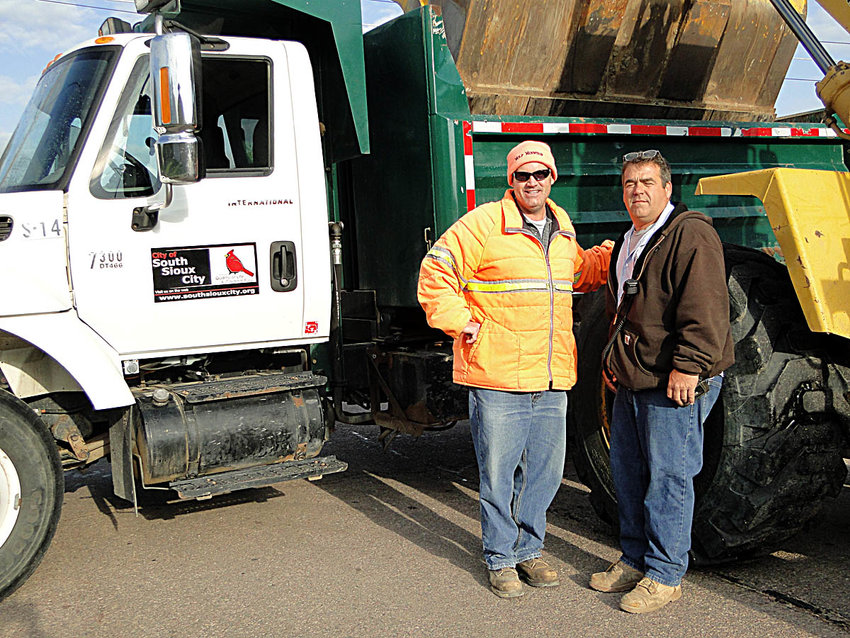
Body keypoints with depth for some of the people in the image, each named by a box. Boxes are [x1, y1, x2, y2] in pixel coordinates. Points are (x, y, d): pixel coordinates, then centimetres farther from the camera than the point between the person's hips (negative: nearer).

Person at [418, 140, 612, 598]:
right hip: (497, 377, -6)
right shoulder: (483, 224, -6)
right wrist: (463, 324, -9)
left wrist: (615, 252, 20)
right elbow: (435, 276, -6)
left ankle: (528, 549, 32)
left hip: (552, 381, 6)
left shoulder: (562, 229, 15)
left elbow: (579, 274, 33)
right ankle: (500, 559, 22)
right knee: (498, 473, 4)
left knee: (545, 470, 14)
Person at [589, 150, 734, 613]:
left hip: (675, 383, -9)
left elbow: (705, 309, -21)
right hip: (633, 382, 10)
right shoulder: (628, 243, 17)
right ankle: (635, 560, 29)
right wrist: (614, 359, 23)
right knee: (627, 470, 15)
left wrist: (688, 366, -24)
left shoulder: (690, 235, -12)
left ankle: (664, 575, 10)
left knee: (668, 477, -2)